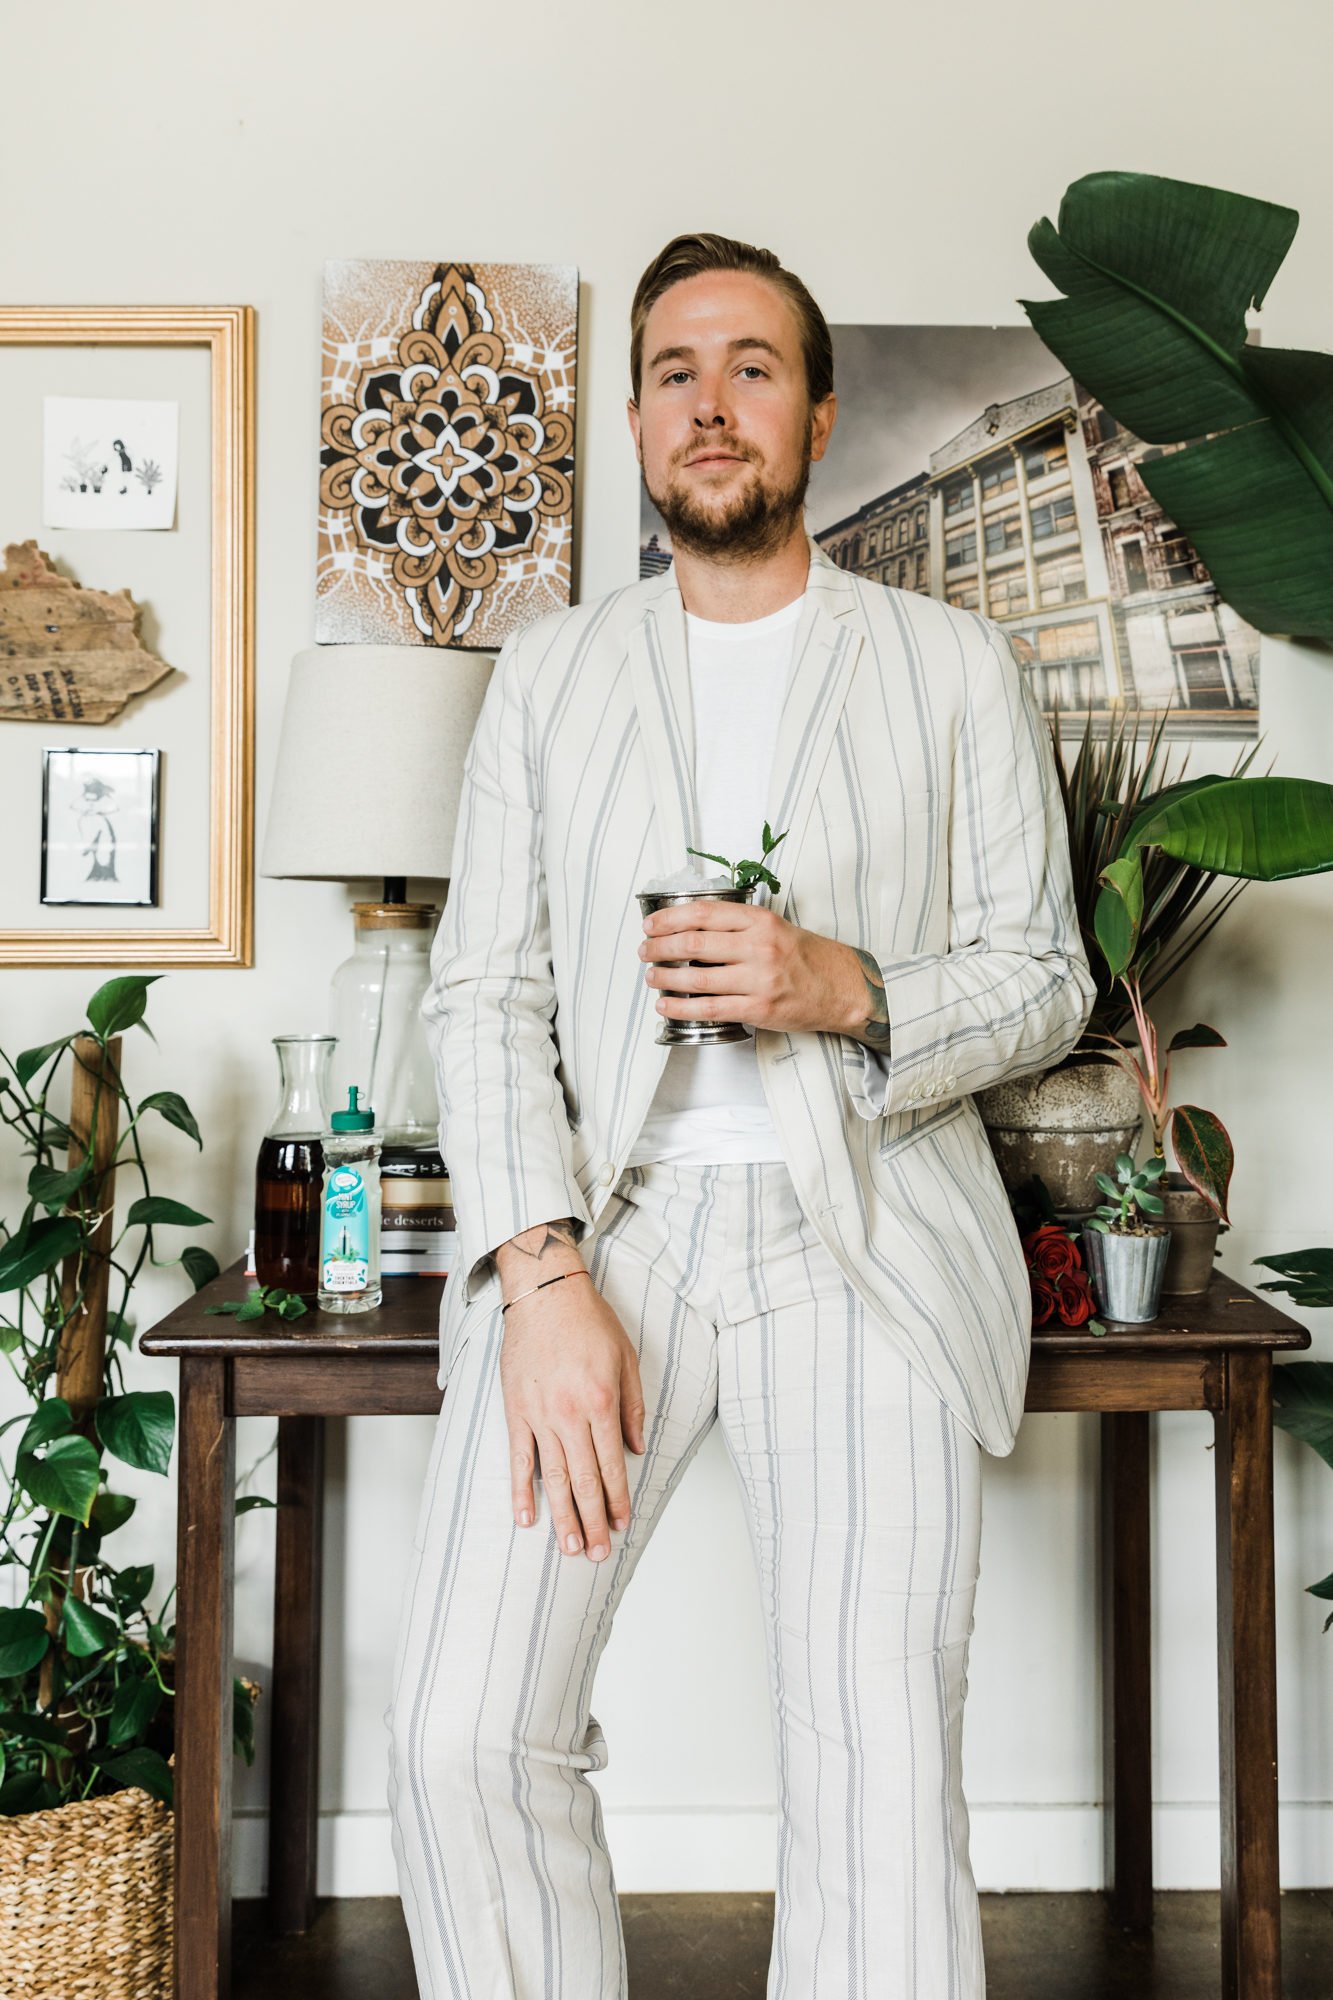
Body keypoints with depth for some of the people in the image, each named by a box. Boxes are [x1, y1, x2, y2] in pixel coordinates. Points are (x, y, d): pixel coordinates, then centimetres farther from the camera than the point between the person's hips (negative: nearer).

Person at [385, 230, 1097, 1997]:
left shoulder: (958, 668, 11)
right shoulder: (548, 674, 15)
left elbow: (1043, 975, 9)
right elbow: (486, 995, 6)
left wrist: (846, 990, -12)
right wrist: (542, 1279, -9)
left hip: (865, 1227, -1)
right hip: (603, 1212, 2)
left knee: (879, 1773, -14)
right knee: (464, 1737, -10)